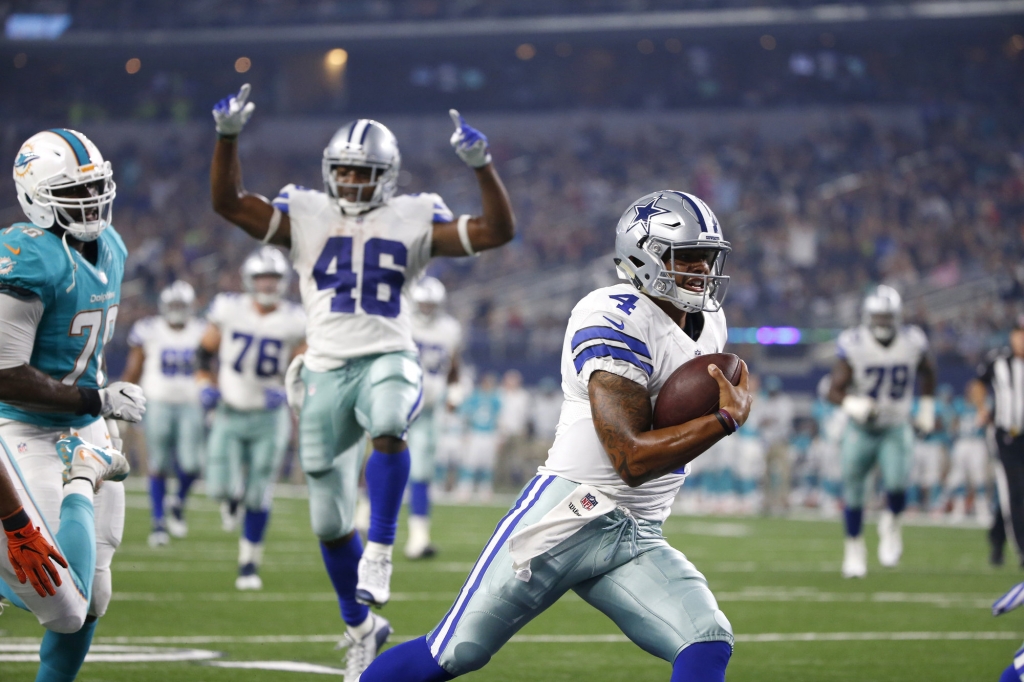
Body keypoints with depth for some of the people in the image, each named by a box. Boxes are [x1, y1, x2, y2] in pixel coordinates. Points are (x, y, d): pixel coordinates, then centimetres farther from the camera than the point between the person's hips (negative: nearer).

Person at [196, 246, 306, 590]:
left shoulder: (294, 322, -6)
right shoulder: (228, 310, -6)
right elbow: (205, 351, 9)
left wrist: (287, 391, -12)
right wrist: (205, 385, -3)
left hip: (268, 417, 0)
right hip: (229, 414, 0)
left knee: (258, 497, -1)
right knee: (223, 490, -10)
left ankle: (249, 565, 12)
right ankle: (234, 496, 28)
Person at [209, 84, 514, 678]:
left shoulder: (413, 221, 4)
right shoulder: (306, 216, 7)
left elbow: (498, 230, -2)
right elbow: (228, 203, -2)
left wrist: (482, 165, -15)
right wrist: (228, 137, -15)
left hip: (389, 360, -2)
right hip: (327, 370, 2)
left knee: (388, 428, -41)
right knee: (330, 523, 7)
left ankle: (380, 550, -31)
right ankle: (361, 628, 26)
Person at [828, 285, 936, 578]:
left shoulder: (913, 343, -10)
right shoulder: (853, 345, -17)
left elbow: (928, 373, 12)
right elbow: (835, 391, -16)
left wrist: (927, 410, 11)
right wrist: (853, 405, -36)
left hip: (896, 429, 0)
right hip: (860, 430, 0)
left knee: (896, 484, -20)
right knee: (853, 489, 5)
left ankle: (891, 524, 13)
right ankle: (854, 547, 27)